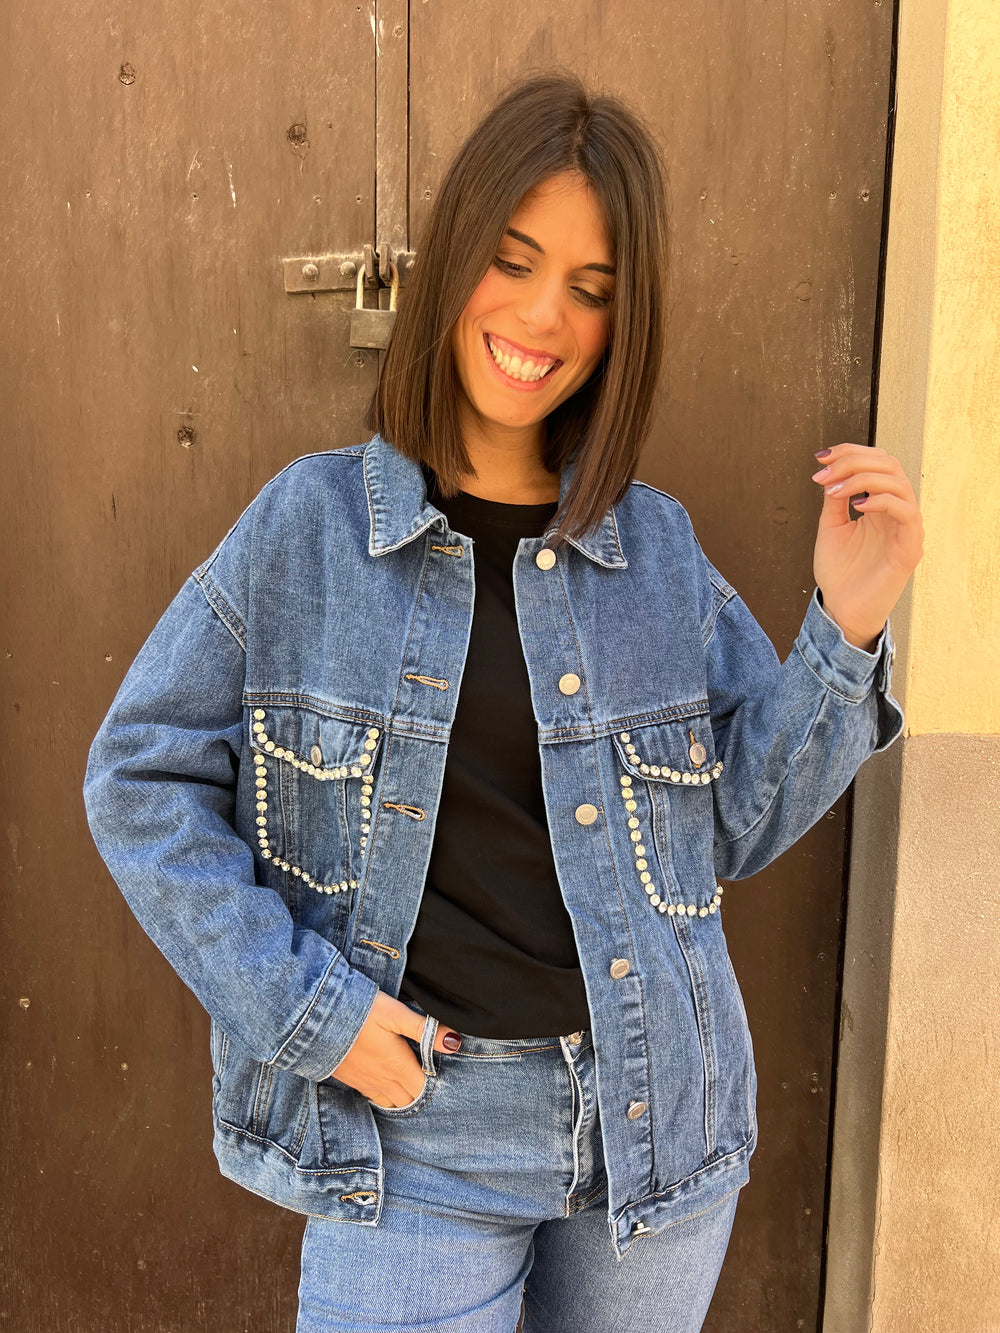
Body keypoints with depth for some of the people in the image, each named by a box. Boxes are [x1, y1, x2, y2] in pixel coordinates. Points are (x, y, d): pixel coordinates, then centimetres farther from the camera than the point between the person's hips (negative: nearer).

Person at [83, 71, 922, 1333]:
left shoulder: (657, 545, 0)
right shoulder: (310, 522, -6)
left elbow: (741, 820, 4)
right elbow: (141, 776, -3)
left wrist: (846, 627, -10)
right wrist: (305, 1007, -10)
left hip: (655, 1117, 3)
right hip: (414, 1127, -2)